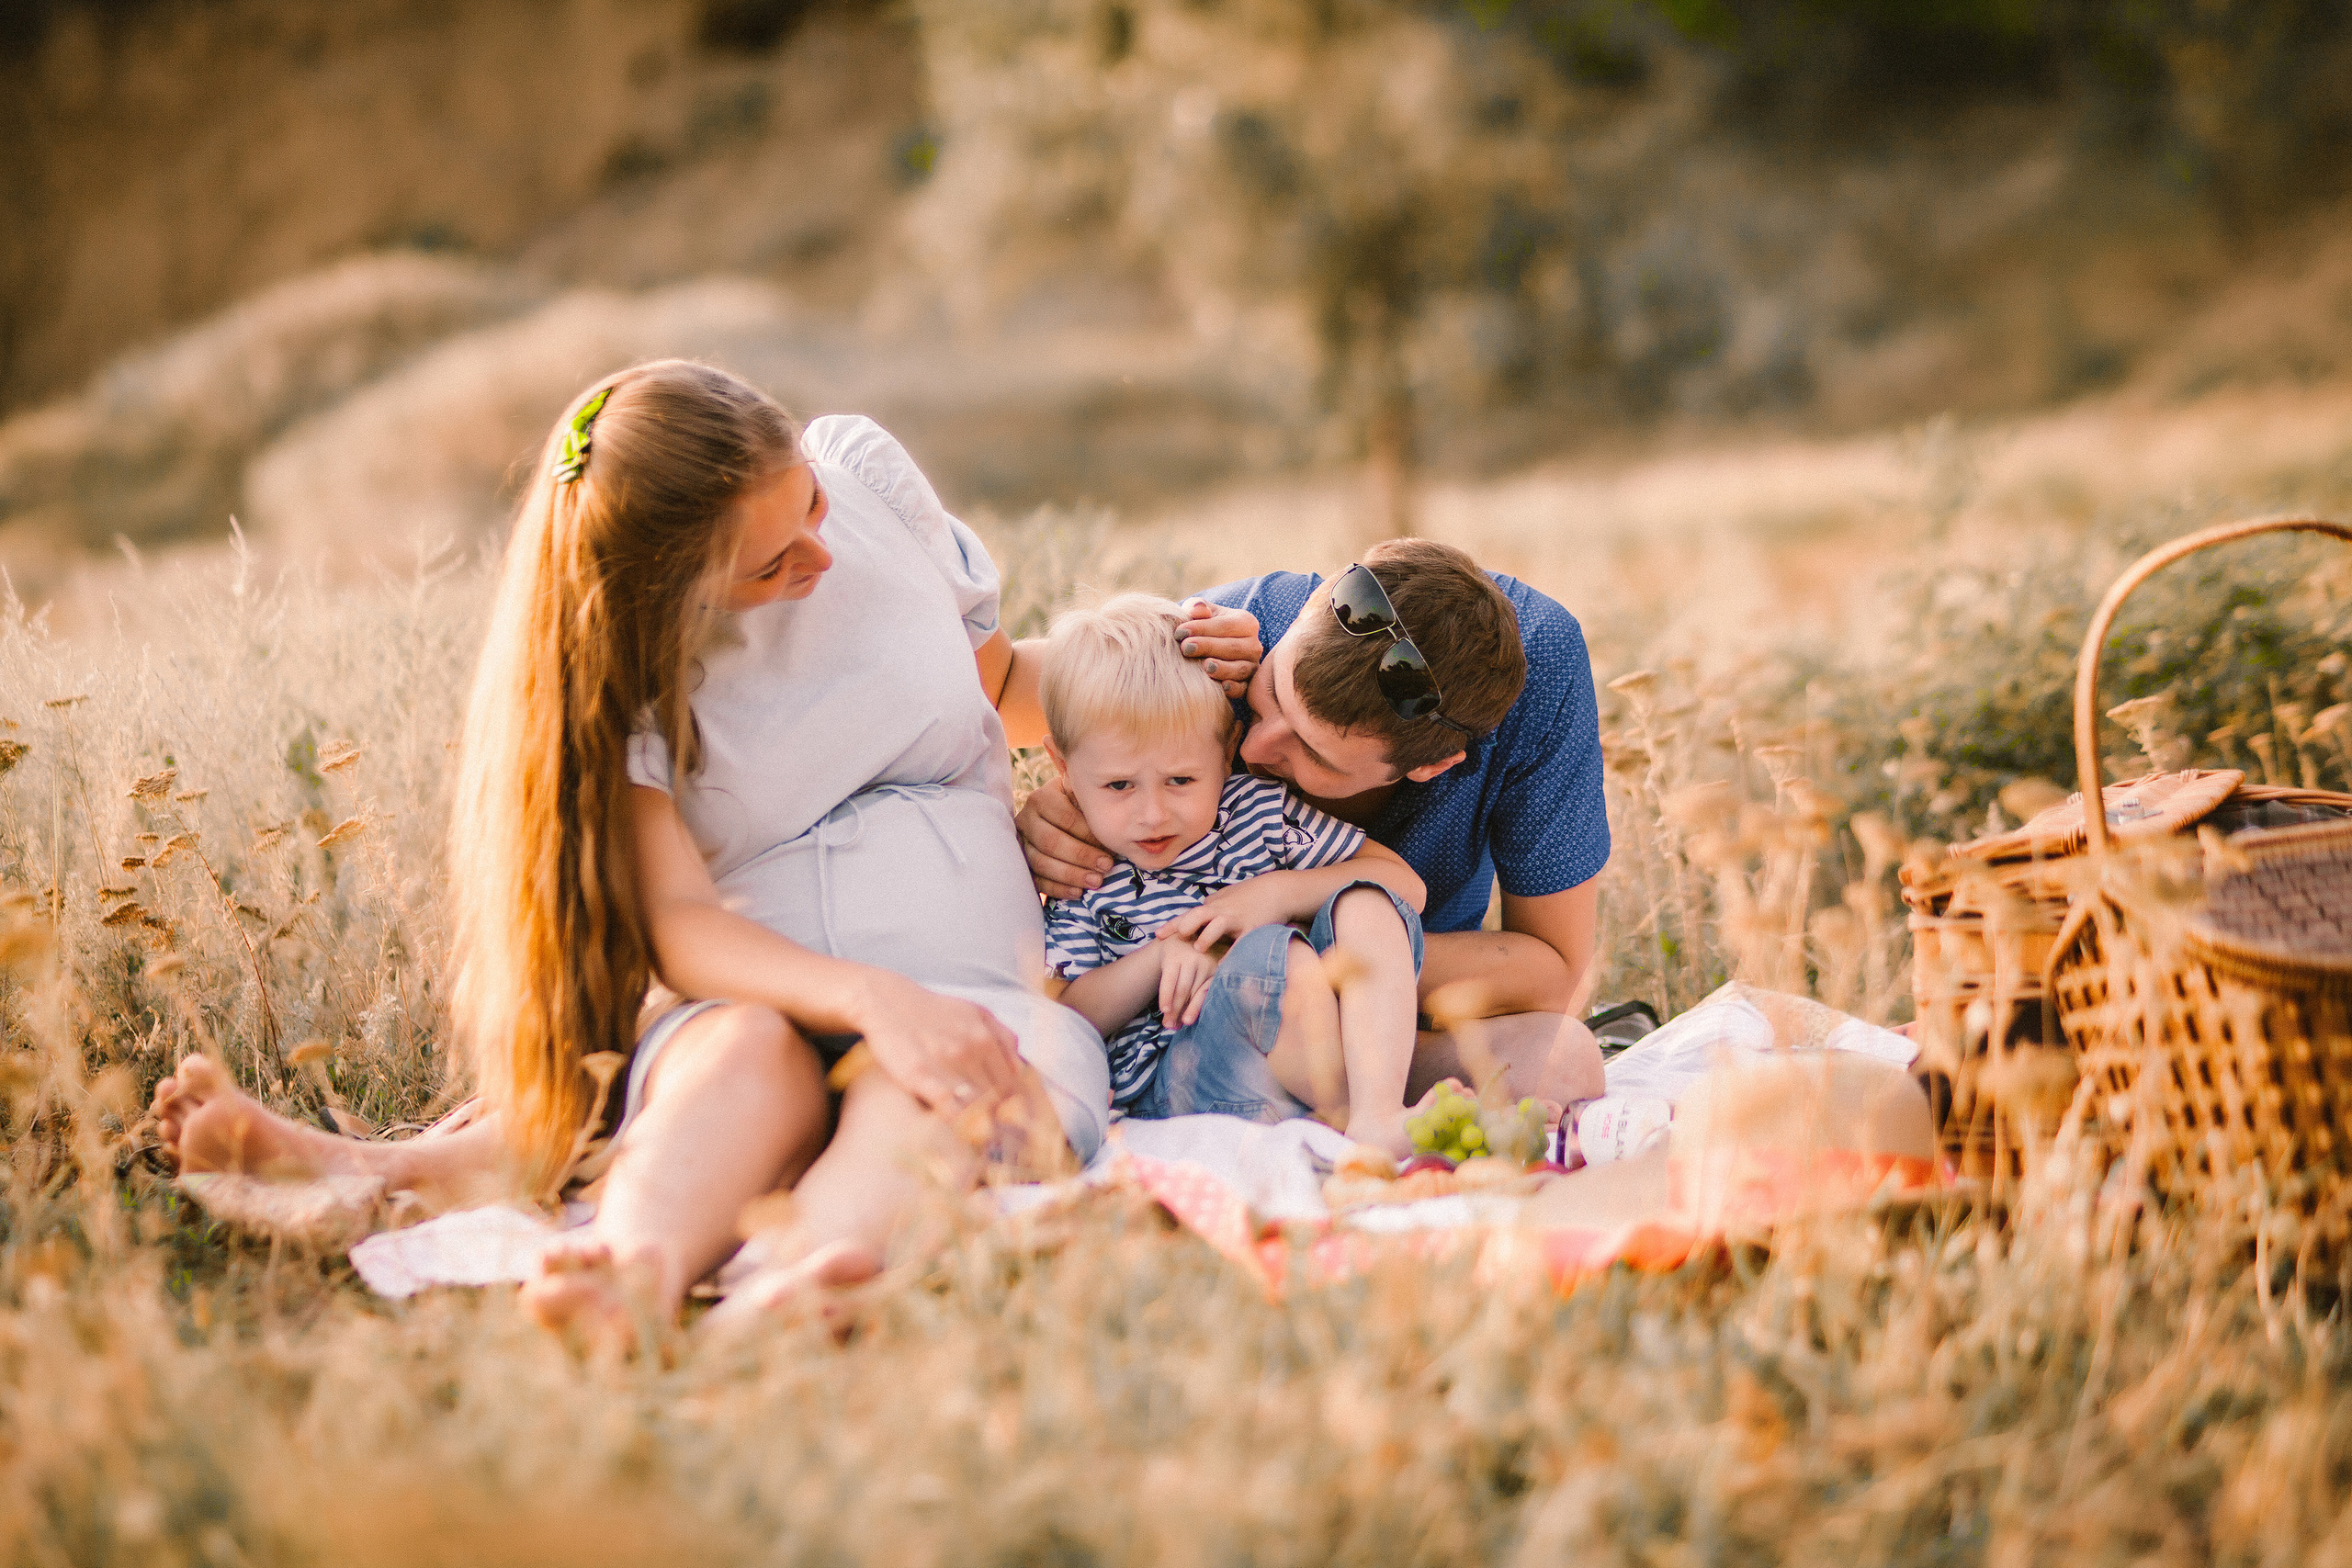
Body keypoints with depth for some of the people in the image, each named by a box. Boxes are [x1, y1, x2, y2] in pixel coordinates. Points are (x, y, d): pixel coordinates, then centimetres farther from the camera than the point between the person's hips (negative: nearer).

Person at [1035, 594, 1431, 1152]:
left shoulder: (1255, 808, 10)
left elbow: (1406, 885, 7)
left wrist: (1278, 892, -8)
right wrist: (1161, 956, -16)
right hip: (1164, 1079, -4)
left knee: (1367, 902, -21)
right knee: (1271, 955, -31)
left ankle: (1377, 1109, -39)